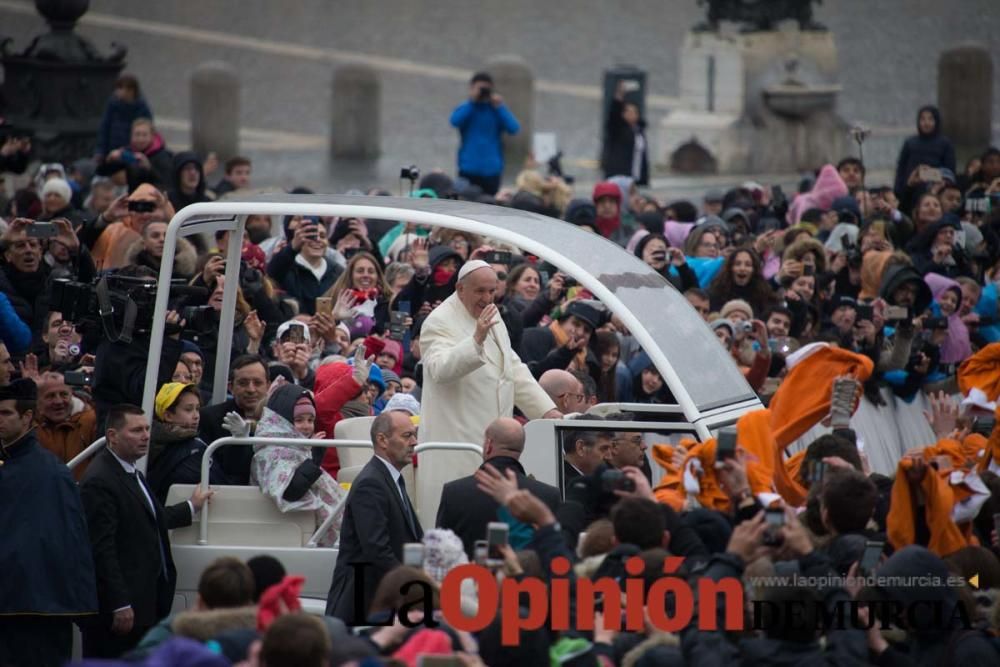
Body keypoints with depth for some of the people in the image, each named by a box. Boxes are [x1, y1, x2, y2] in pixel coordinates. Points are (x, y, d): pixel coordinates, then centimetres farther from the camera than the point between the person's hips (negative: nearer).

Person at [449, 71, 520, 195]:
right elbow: (455, 121, -16)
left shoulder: (497, 109, 9)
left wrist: (499, 106, -8)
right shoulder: (465, 108, 7)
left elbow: (514, 128, -5)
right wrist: (472, 101, -12)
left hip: (491, 170, 1)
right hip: (469, 169, -1)